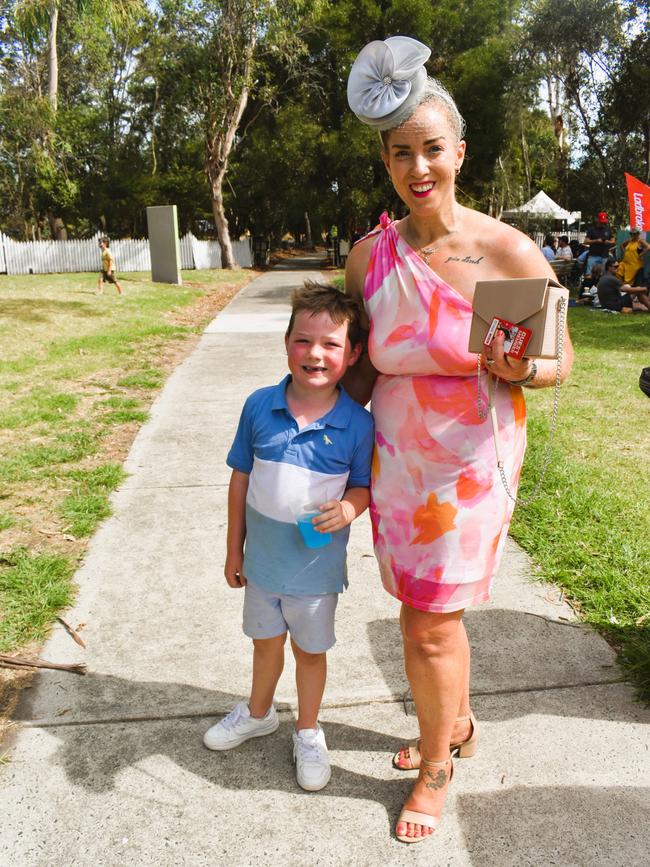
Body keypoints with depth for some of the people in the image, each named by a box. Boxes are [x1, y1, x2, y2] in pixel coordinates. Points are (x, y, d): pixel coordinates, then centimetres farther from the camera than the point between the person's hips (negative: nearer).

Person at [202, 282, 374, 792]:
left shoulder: (357, 423, -16)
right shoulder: (259, 406, -11)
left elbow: (363, 484, -3)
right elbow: (241, 478, -2)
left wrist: (349, 508, -27)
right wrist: (234, 550, 4)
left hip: (316, 564, -2)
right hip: (263, 558, 2)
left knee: (310, 650, 18)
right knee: (266, 640, 25)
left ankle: (308, 733, 44)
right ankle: (258, 713, 53)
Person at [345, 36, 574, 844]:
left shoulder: (511, 253, -14)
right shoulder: (369, 256, -3)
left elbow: (561, 358, -5)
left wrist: (522, 370, -26)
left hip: (470, 464, -4)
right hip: (396, 460, 4)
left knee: (427, 624, 2)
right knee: (433, 610, 19)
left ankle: (435, 768, 31)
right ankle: (459, 724, 47)